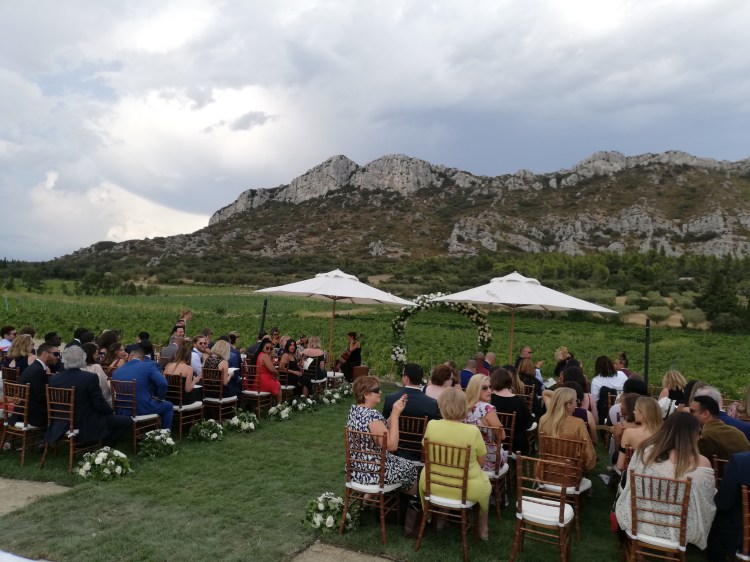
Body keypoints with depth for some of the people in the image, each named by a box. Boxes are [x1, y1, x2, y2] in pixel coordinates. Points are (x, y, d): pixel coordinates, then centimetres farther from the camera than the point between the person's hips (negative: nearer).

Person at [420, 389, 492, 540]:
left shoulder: (432, 425, -16)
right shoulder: (473, 431, -22)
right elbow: (482, 461, -7)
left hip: (434, 486, 1)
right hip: (468, 490, -1)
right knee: (484, 479, 32)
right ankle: (482, 529, 43)